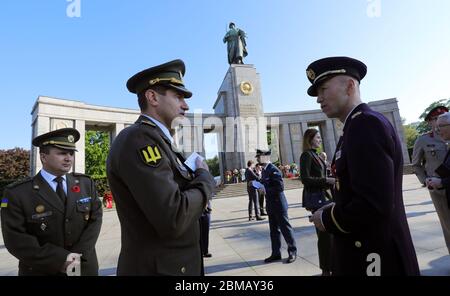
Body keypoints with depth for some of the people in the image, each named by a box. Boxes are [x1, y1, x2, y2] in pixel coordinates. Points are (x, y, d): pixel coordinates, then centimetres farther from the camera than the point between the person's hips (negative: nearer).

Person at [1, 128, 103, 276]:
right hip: (41, 271, -2)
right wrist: (60, 260, -20)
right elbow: (16, 239, -15)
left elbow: (95, 219, -5)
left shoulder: (86, 183, -3)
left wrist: (79, 255, -17)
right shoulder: (17, 193, -11)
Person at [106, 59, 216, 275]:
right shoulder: (138, 138, -21)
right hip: (160, 268, -9)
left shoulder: (155, 139, 10)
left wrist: (195, 176, -7)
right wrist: (204, 177, -15)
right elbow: (173, 220, -29)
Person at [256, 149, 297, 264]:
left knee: (285, 228, 5)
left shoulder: (273, 170, -18)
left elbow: (280, 187, -24)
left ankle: (292, 252, 20)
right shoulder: (264, 170, 9)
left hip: (278, 204, -9)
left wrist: (266, 190, -22)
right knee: (274, 230, 15)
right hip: (270, 205, 9)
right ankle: (276, 253, 26)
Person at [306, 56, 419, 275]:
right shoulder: (356, 126, 10)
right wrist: (335, 209, 4)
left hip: (376, 259, -9)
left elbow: (375, 205, -28)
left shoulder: (366, 124, -21)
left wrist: (328, 219, -14)